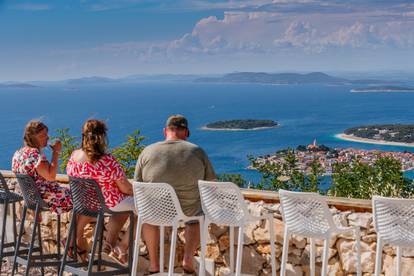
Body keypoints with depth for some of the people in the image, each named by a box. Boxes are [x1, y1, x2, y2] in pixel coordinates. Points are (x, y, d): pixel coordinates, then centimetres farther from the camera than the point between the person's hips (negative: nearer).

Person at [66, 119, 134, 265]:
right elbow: (126, 189, -19)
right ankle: (122, 248, 12)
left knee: (126, 204, 30)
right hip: (109, 204, -7)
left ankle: (109, 242, 29)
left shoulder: (73, 156, -9)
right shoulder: (108, 161, -28)